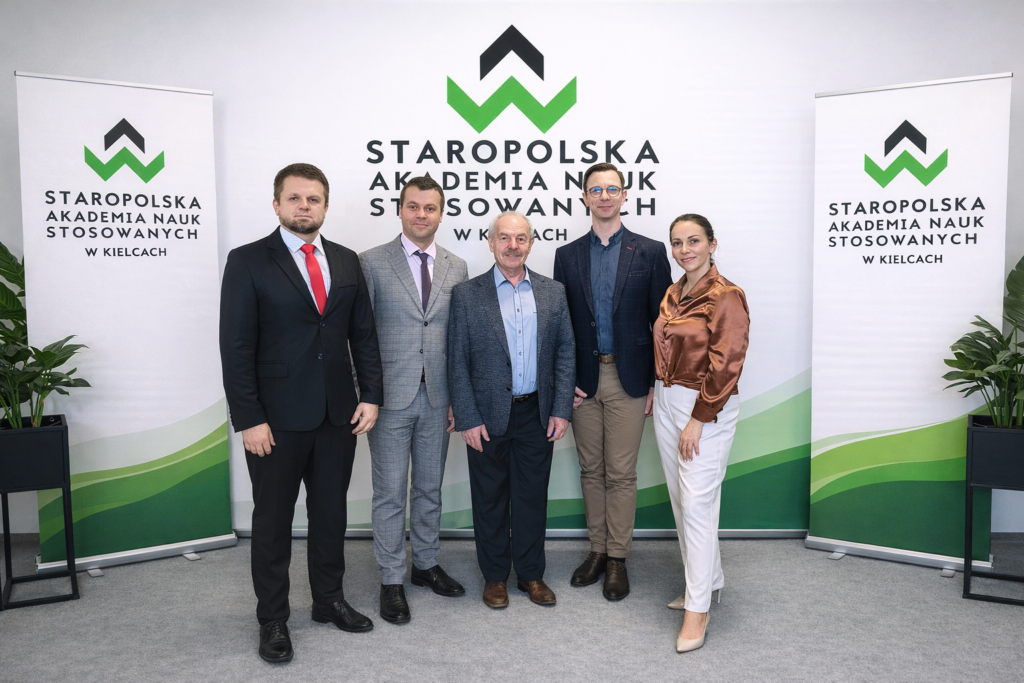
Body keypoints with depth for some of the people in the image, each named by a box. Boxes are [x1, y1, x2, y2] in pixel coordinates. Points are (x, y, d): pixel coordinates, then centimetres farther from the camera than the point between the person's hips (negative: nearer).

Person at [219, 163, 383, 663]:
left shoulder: (346, 261, 7)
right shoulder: (248, 262, -6)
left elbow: (364, 334, 9)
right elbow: (236, 347, -10)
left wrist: (370, 395, 1)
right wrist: (248, 419, -14)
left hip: (337, 415, 4)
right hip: (277, 418, -4)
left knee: (331, 512, 16)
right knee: (273, 520, 10)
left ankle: (329, 600, 34)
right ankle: (272, 619, 26)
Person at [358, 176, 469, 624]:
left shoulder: (456, 268, 7)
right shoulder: (372, 263, -4)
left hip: (437, 398, 4)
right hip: (390, 397, -3)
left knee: (430, 487, 16)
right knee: (390, 492, 5)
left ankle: (427, 563, 33)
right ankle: (392, 580, 19)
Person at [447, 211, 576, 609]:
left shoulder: (553, 293, 4)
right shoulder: (467, 295, -3)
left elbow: (565, 352, 5)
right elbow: (457, 362, -4)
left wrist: (561, 409, -2)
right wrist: (468, 419, -9)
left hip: (536, 415, 2)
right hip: (488, 416, -2)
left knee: (532, 497, 12)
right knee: (490, 500, 11)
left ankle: (531, 573, 30)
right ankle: (494, 576, 28)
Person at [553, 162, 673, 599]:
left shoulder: (650, 252, 1)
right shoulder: (567, 255, 7)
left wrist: (658, 383, -4)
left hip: (628, 380, -2)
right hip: (582, 379, 3)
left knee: (621, 473, 3)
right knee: (591, 469, 12)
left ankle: (617, 559, 17)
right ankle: (597, 550, 26)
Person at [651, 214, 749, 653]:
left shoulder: (727, 296, -13)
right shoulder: (673, 295, 11)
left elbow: (725, 366, -17)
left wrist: (698, 420, -18)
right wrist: (658, 393, 11)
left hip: (707, 407, -8)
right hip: (667, 402, 8)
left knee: (697, 503, -6)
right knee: (681, 500, 15)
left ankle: (698, 608, 7)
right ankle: (710, 580, 33)